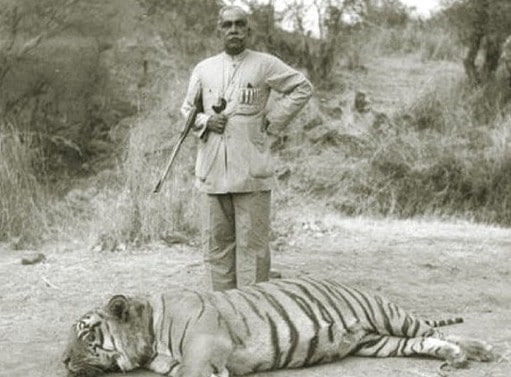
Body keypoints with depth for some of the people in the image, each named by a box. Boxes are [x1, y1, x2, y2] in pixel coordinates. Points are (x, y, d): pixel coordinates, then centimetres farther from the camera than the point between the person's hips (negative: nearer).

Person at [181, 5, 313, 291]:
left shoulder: (265, 65, 2)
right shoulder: (203, 69, 11)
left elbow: (303, 88, 9)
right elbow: (187, 110, 21)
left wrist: (272, 118, 0)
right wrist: (206, 122, -1)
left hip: (252, 170, -3)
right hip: (213, 170, 4)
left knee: (252, 243, -3)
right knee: (217, 243, 6)